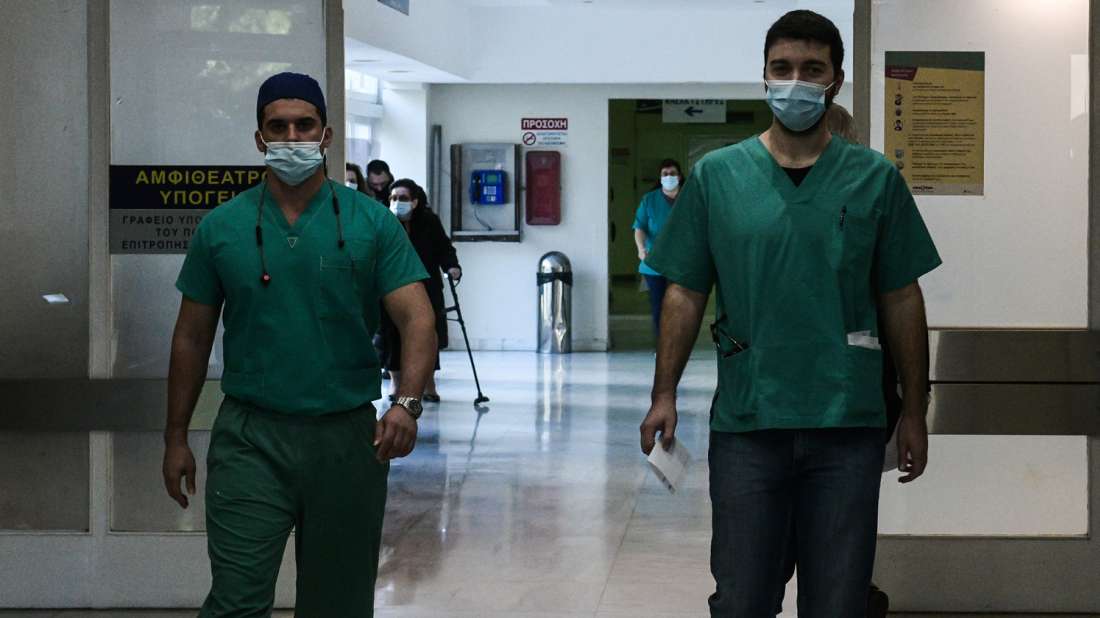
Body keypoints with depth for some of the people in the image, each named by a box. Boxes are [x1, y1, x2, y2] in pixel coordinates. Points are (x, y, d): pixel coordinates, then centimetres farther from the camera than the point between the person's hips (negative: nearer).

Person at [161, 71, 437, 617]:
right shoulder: (222, 227, 4)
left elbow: (417, 319, -7)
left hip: (347, 436, 1)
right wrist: (176, 438, 8)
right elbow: (192, 336, 9)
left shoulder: (372, 223, 0)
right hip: (251, 437, 0)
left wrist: (407, 403, -24)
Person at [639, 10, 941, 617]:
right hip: (746, 420, 0)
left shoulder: (876, 178, 4)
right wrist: (664, 394, -1)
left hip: (848, 423, 0)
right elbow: (685, 293, 6)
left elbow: (901, 300, 6)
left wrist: (914, 413, 5)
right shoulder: (715, 175, 4)